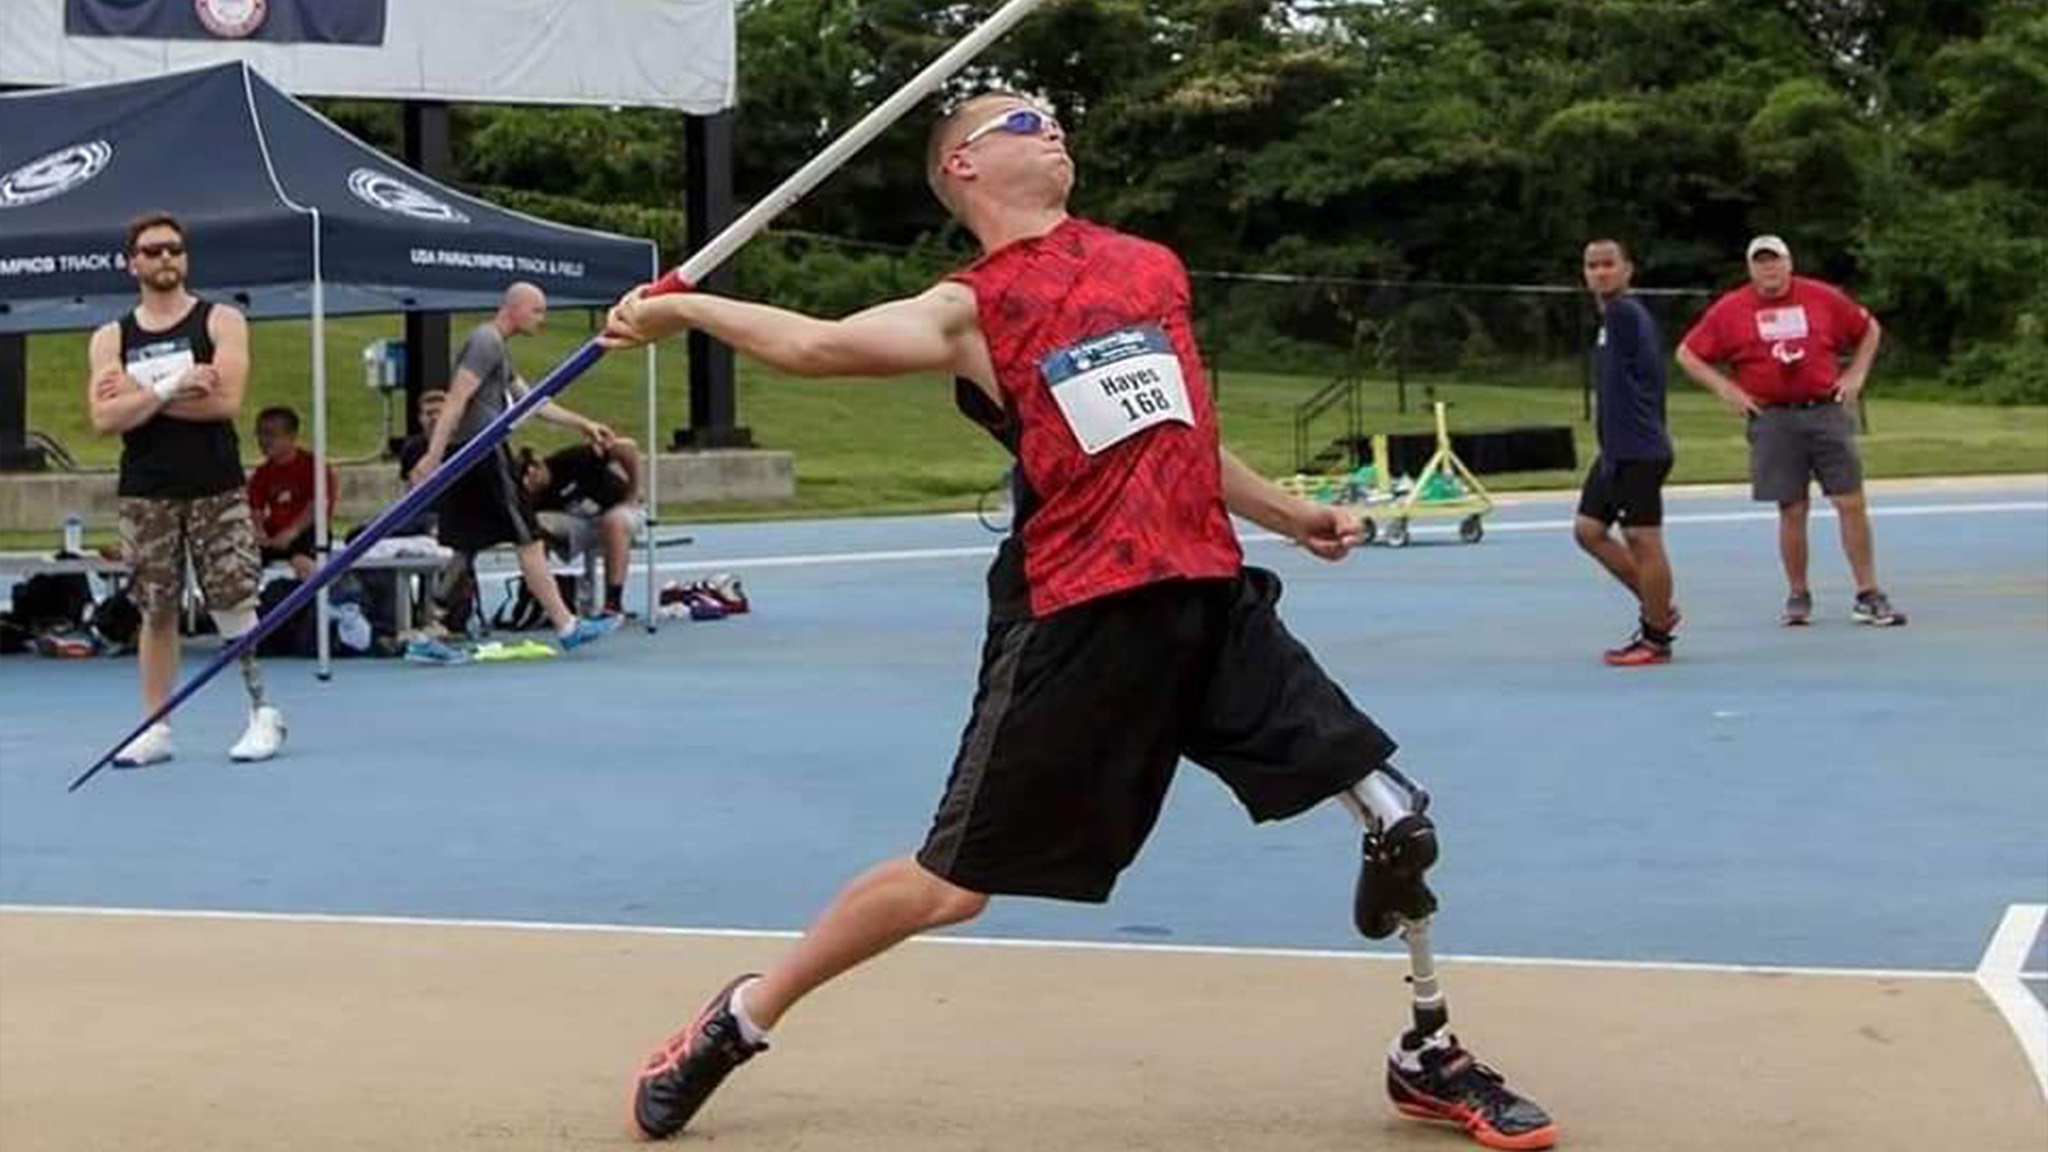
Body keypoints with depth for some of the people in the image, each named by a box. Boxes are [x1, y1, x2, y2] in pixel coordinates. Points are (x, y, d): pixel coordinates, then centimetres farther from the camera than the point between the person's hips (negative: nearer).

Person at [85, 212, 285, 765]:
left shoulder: (221, 322, 1)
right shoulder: (111, 339, 8)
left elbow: (226, 401, -12)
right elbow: (104, 418, -5)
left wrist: (139, 397, -10)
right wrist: (169, 389, -16)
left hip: (216, 490, -2)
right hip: (146, 494, 2)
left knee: (234, 605, -5)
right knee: (156, 612, 5)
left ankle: (264, 713, 6)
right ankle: (155, 727, 10)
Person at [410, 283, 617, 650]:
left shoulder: (497, 348, 22)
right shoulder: (485, 342, -10)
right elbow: (456, 400, -19)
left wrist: (583, 424, 29)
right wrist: (433, 455, -26)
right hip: (484, 455, -10)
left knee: (460, 549, 7)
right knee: (529, 540, -4)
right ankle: (566, 626, 0)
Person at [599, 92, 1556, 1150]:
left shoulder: (1153, 268, 17)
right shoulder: (972, 309, -1)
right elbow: (822, 346, -14)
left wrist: (1289, 516, 29)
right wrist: (683, 308, -21)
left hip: (1211, 597, 5)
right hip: (1077, 621, -5)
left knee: (1397, 821, 1)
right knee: (951, 884, 0)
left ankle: (1430, 1057, 24)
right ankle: (735, 1022, 21)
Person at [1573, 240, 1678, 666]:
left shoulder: (1624, 312, -14)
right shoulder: (1612, 316, 16)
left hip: (1640, 451, -10)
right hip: (1615, 450, 10)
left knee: (1642, 539, -4)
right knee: (1588, 529, 12)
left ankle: (1656, 639, 6)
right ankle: (1657, 609, 22)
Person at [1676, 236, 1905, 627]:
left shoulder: (1822, 298, 6)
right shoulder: (1729, 310, 3)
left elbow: (1869, 329, 19)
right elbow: (1687, 354, 8)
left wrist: (1855, 375, 8)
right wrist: (1726, 389, -1)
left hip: (1826, 413, 1)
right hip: (1773, 421, -1)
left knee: (1852, 504, -3)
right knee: (1792, 511, 2)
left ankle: (1868, 596, 3)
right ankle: (1798, 596, 16)